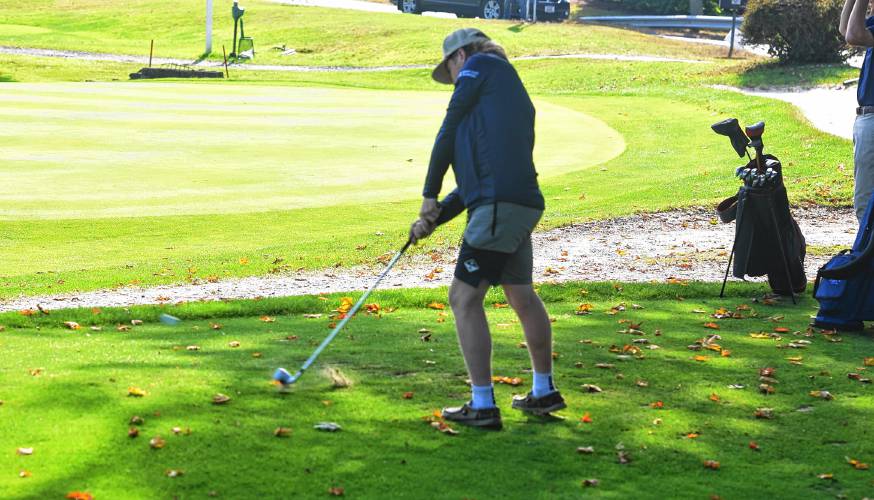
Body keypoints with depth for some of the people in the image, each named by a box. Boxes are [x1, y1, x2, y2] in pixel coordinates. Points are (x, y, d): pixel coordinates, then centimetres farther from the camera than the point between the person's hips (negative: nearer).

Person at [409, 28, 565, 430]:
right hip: (524, 204, 9)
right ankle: (544, 392, 36)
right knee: (522, 296, 23)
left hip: (499, 205, -9)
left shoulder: (481, 65, 5)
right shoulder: (513, 95, 28)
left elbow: (449, 131, 3)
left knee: (465, 298, -5)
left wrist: (429, 196, 10)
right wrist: (436, 217, 19)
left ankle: (482, 406, -4)